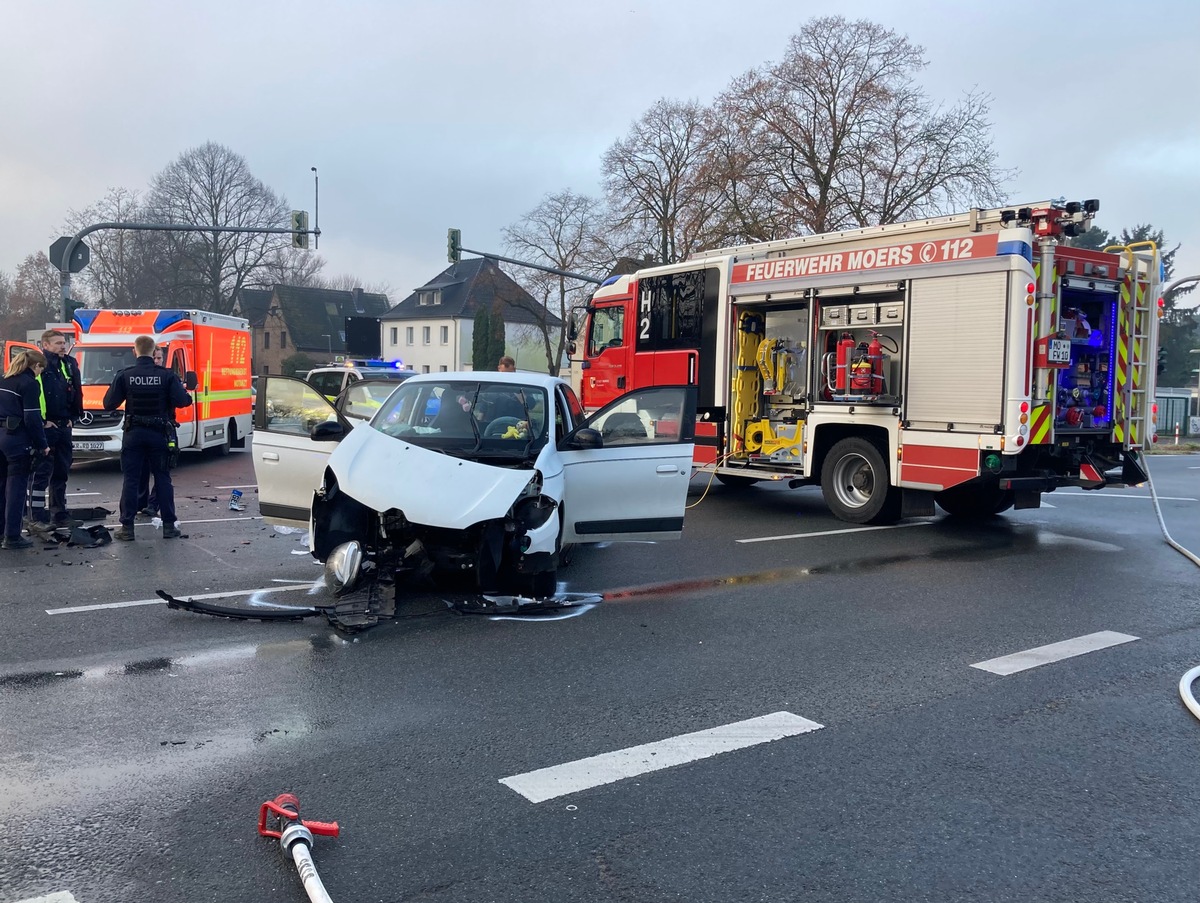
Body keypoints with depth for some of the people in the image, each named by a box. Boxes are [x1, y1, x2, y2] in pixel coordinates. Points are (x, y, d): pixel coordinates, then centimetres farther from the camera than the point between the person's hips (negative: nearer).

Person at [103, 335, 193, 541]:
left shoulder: (124, 375, -5)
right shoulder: (166, 375, -6)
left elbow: (109, 404, -5)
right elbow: (181, 401, -14)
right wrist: (186, 393, 7)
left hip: (133, 433, 0)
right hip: (159, 433, 0)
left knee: (130, 479, 5)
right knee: (163, 478, 8)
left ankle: (127, 527, 4)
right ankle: (168, 525, 9)